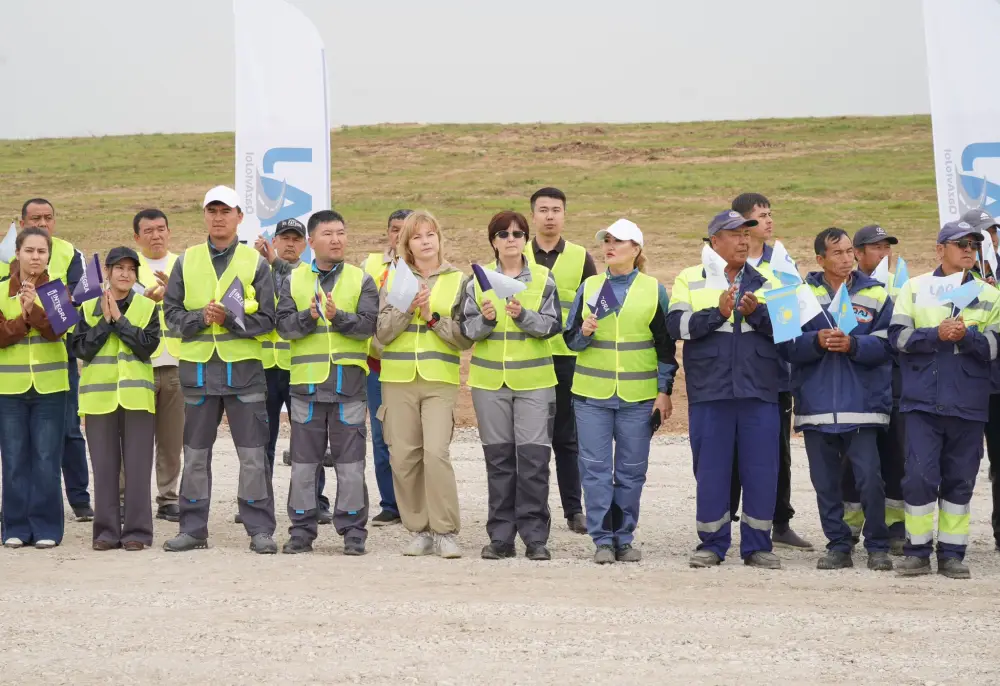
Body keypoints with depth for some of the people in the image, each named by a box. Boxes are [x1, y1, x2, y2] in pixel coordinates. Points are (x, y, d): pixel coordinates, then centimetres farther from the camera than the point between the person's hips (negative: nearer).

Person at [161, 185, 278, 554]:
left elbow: (266, 318, -2)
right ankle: (193, 528, 15)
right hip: (198, 367, 2)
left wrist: (230, 318, -17)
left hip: (243, 366, -2)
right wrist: (201, 317, -13)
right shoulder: (187, 260, 8)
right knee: (196, 454, 8)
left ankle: (260, 529, 4)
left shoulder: (255, 262, 3)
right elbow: (171, 312, 5)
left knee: (253, 454, -2)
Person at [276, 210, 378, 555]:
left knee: (350, 460, 1)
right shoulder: (294, 280, 9)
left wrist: (339, 317, -22)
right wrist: (308, 317, -19)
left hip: (348, 380, -1)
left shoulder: (361, 280, 6)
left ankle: (353, 531, 8)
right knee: (304, 460, 6)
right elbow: (283, 324, -1)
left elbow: (368, 324, -6)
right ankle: (301, 530, 14)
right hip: (306, 382, 1)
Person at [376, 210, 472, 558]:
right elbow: (382, 333, 2)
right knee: (403, 458, 0)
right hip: (399, 380, 2)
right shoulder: (394, 279, 10)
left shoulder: (458, 280, 6)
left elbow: (465, 337, 2)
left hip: (440, 381, -2)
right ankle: (419, 530, 12)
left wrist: (433, 317, -10)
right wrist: (408, 307, -11)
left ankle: (445, 532, -8)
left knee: (435, 452, -16)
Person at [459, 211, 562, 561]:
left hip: (534, 379, -1)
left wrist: (523, 315, -20)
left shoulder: (543, 278, 3)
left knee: (533, 456, -7)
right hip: (489, 380, 2)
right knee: (498, 458, 5)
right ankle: (500, 537, 11)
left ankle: (535, 537, -1)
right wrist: (486, 319, -17)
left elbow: (554, 324, -4)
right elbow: (466, 327, 3)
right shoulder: (478, 279, 6)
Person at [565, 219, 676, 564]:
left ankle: (624, 538, 13)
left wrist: (664, 391, 2)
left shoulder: (654, 290, 4)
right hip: (592, 393, 1)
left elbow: (666, 346, 6)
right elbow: (571, 339, 10)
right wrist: (584, 333, -12)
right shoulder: (589, 287, 8)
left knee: (631, 470, 3)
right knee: (595, 468, -3)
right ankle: (603, 540, 2)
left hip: (638, 395, -1)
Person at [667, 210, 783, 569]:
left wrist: (756, 313, -12)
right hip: (709, 391, -1)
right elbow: (677, 325, -6)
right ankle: (712, 543, 12)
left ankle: (757, 545, 10)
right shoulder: (690, 280, 8)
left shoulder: (767, 280, 13)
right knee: (710, 469, 2)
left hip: (759, 390, 1)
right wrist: (717, 312, -16)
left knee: (761, 469, 1)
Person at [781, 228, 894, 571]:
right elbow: (787, 347, 0)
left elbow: (884, 347, -4)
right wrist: (817, 341, -16)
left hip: (862, 404, -2)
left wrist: (852, 344, -18)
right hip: (816, 405, 2)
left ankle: (878, 546, 8)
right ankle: (838, 545, 18)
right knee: (825, 481, 7)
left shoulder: (875, 294, 4)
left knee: (869, 478, -5)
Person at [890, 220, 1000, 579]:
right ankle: (917, 552, 4)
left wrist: (966, 335, -18)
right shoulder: (915, 288, 7)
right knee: (920, 476, -6)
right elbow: (899, 336, -3)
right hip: (922, 401, -2)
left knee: (960, 480, 5)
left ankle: (952, 554, 13)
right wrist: (936, 334, -17)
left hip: (969, 404, 2)